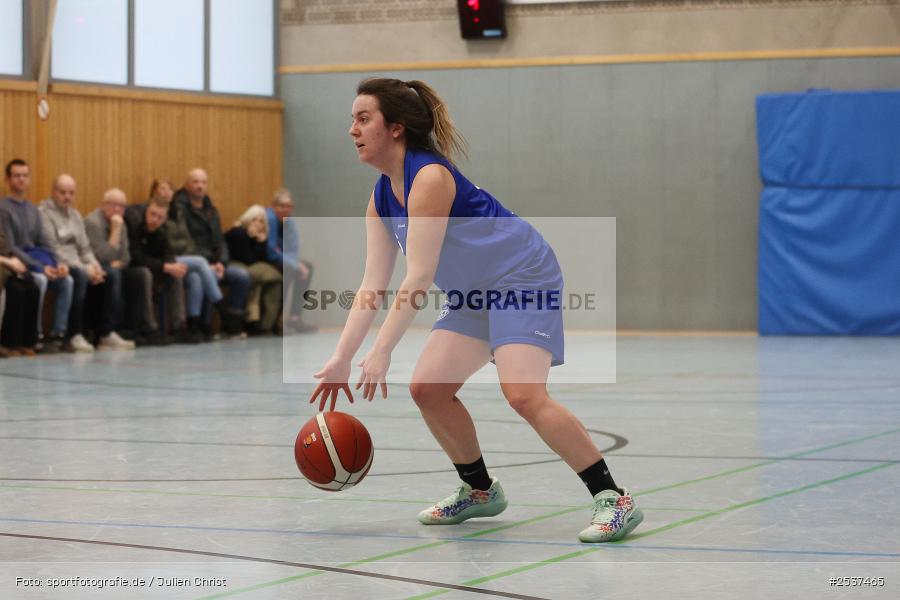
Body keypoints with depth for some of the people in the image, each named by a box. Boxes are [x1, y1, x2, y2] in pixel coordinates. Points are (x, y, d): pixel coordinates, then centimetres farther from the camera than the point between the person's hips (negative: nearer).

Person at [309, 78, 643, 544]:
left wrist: (381, 352, -28)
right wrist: (341, 359, -1)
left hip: (524, 278, -9)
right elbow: (373, 286, 5)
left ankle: (614, 499, -18)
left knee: (523, 395, -24)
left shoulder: (429, 177, -22)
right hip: (476, 294, 9)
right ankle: (480, 491, 19)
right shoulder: (381, 198, 6)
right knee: (427, 388, 1)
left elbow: (418, 278, -26)